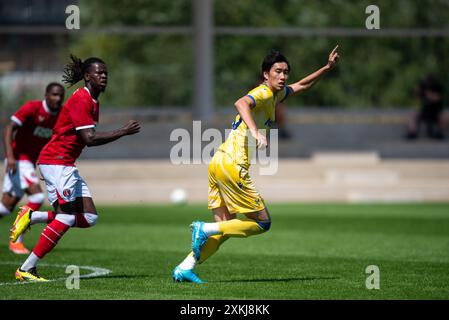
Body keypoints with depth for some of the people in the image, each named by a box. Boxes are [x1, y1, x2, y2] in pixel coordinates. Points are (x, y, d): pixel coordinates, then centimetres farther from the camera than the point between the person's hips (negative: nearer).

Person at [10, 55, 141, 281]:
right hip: (56, 161, -10)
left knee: (89, 218, 2)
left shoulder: (93, 102, 16)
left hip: (67, 165, 10)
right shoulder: (80, 100, -16)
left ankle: (32, 217, 8)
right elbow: (89, 139, -23)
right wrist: (123, 132, -18)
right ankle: (26, 269, -11)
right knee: (67, 217, -15)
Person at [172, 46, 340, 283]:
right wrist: (255, 132, -43)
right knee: (263, 222, -3)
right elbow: (241, 103, -31)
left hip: (219, 163, 10)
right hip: (231, 164, -10)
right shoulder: (264, 93, -9)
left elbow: (301, 86, 39)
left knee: (225, 227, 10)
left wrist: (327, 67, 34)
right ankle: (204, 229, -10)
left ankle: (184, 268, 3)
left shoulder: (276, 94, 20)